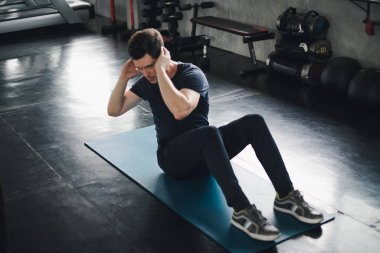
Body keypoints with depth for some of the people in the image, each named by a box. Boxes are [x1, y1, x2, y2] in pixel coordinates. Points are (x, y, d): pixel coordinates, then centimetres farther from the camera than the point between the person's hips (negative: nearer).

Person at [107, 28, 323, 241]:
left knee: (254, 122, -27)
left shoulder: (191, 74, -12)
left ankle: (286, 195, -24)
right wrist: (124, 77, -7)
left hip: (205, 150, 0)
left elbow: (180, 110, -32)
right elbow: (114, 110, 6)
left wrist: (161, 70, -30)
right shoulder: (147, 82, 4)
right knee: (209, 133, -38)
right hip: (173, 156, 0)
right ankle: (242, 211, -43)